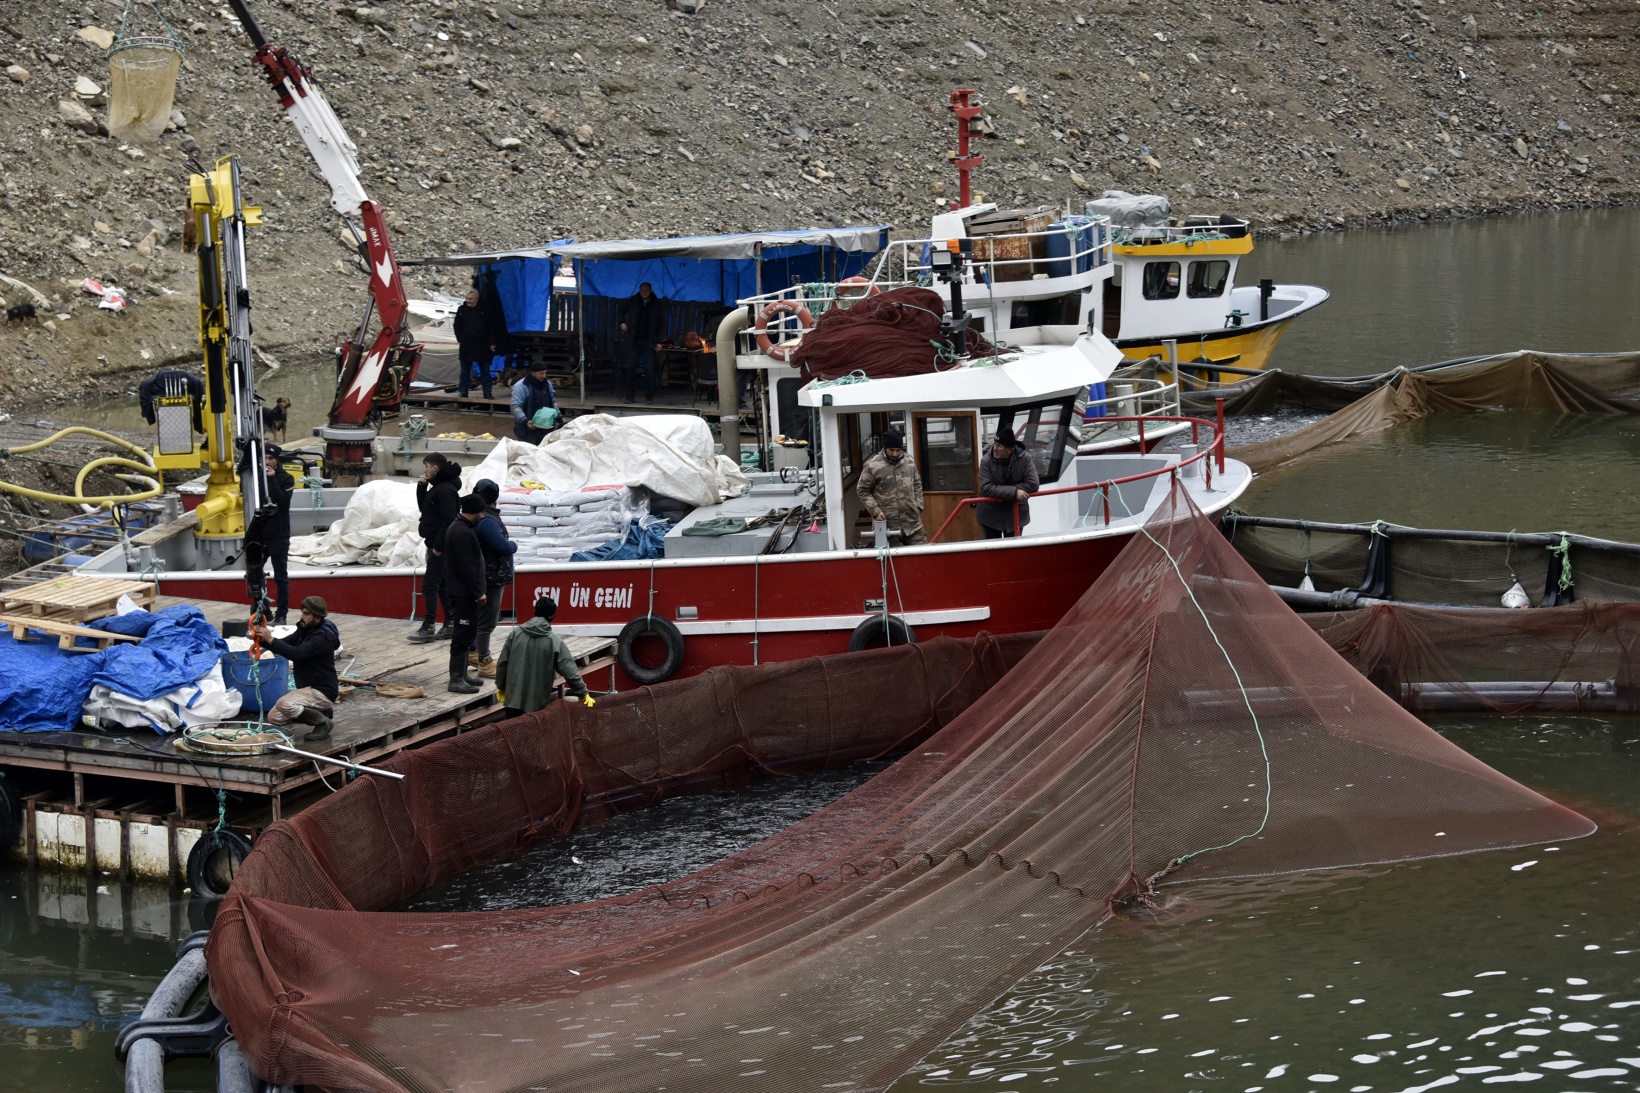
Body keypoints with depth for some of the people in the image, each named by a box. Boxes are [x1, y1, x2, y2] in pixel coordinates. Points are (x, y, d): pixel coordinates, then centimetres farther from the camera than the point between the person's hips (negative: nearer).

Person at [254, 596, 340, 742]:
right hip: (306, 689, 10)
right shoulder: (304, 631, 8)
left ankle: (323, 722, -11)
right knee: (274, 718, 4)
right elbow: (284, 646, 6)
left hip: (322, 691, -10)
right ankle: (318, 712, 12)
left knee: (284, 704, -31)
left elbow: (297, 654, -31)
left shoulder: (323, 637, -21)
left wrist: (270, 639, -32)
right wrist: (264, 639, -14)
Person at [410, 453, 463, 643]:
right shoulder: (437, 487, 13)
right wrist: (421, 487, 6)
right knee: (442, 586, 13)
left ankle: (428, 628, -9)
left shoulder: (446, 490, -18)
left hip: (441, 546, -10)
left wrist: (438, 547, -22)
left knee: (429, 586, -9)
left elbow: (448, 521, -23)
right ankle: (450, 625, 17)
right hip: (437, 545, 10)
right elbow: (423, 507, 21)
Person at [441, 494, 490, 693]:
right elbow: (467, 567, -24)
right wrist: (478, 592, -20)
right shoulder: (462, 532, -20)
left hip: (464, 592, 11)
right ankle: (456, 680, -6)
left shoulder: (461, 528, 15)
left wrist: (478, 590, 21)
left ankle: (462, 674, 25)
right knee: (463, 635, -8)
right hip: (464, 593, -11)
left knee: (466, 634, 17)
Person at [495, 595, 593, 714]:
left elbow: (502, 663, 4)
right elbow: (569, 672, -8)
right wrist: (583, 694, 2)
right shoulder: (555, 641, -9)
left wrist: (501, 686, 18)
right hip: (538, 703, -2)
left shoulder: (516, 633, -1)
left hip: (513, 697, 2)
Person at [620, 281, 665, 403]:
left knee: (648, 369, -5)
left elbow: (661, 323, 3)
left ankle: (649, 396, 0)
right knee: (631, 368, 0)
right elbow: (623, 312, 24)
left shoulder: (657, 305, 2)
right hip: (634, 340, 2)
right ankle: (630, 396, 7)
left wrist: (659, 341, -4)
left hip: (648, 341, -2)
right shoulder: (633, 302, 7)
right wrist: (622, 322, 4)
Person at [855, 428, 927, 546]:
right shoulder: (872, 466, -7)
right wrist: (875, 511, -8)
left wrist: (918, 506, 10)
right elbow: (862, 490, -1)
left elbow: (917, 485, 20)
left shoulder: (909, 463, 8)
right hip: (888, 525, -4)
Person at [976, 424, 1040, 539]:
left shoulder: (1025, 458, -13)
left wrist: (1003, 492, -23)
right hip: (991, 514, -1)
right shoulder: (986, 461, -16)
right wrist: (1013, 492, -32)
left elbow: (1033, 484, -19)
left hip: (1016, 513, 1)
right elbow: (986, 488, -23)